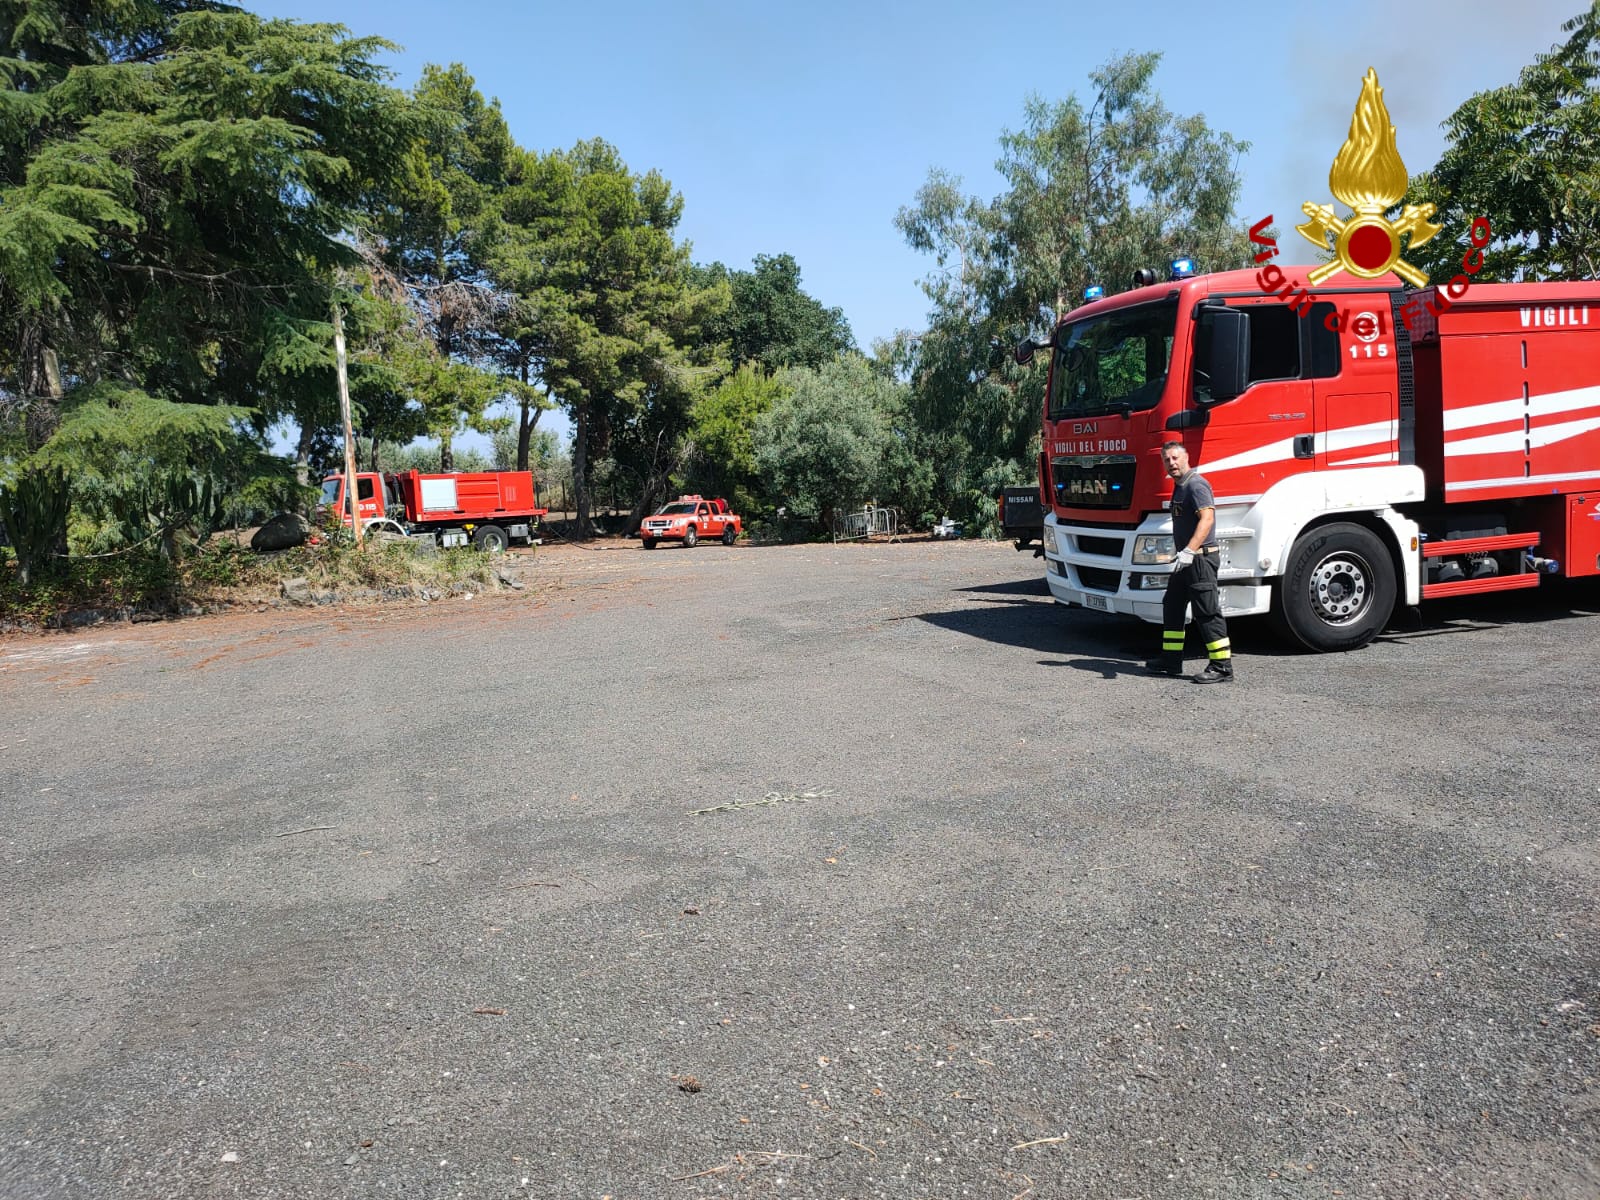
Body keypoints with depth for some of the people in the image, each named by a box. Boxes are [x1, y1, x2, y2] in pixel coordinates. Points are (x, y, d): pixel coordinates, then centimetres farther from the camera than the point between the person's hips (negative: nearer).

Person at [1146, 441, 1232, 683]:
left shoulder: (1196, 484, -15)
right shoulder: (1180, 486, 16)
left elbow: (1207, 518, -28)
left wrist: (1189, 551, -38)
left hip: (1200, 558, -11)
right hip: (1185, 560, 11)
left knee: (1207, 612, -8)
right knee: (1172, 607, 15)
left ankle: (1222, 666, -4)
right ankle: (1172, 660, 24)